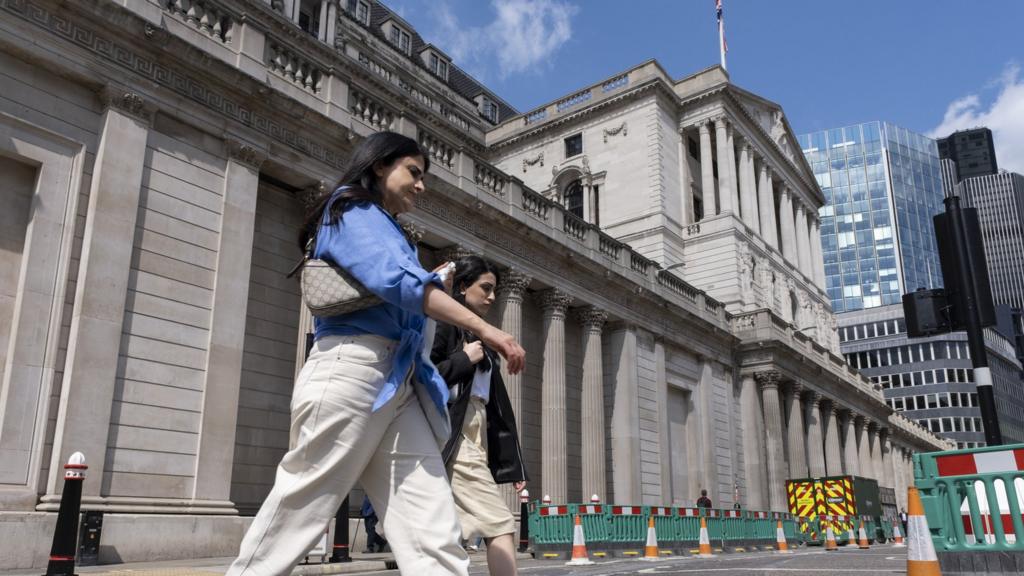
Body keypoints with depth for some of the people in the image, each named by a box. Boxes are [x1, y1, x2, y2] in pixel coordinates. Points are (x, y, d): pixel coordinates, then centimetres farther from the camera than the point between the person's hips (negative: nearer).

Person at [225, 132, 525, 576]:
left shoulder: (386, 228, 28)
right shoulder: (351, 210, 1)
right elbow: (398, 280, -17)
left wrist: (431, 282, 13)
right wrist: (485, 329, -20)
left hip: (401, 384, 9)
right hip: (352, 372, -8)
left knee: (434, 539, -3)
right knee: (292, 522, 1)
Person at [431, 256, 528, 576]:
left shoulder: (482, 336, 22)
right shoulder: (441, 324, -2)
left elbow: (497, 402, 17)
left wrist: (511, 461, 13)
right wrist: (464, 360, -10)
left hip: (478, 435, 8)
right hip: (452, 435, -8)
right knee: (500, 525, -11)